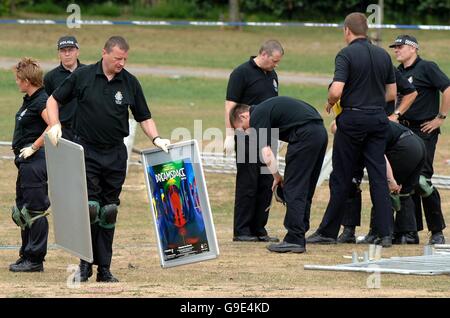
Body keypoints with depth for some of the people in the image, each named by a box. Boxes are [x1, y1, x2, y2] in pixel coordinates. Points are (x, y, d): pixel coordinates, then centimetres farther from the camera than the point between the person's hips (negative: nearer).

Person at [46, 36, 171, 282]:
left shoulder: (130, 82, 5)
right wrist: (54, 125, -9)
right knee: (89, 208, -12)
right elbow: (54, 99, 7)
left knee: (108, 212, 4)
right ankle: (86, 262, 0)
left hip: (116, 154, 3)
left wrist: (156, 138, -4)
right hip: (86, 151, -3)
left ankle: (104, 268, 9)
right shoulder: (82, 76, -2)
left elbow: (144, 117, 12)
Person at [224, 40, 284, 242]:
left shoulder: (272, 75, 14)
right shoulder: (242, 73, -9)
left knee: (266, 184, 7)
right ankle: (241, 231, -1)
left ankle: (259, 229, 13)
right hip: (247, 136, -7)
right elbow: (230, 105, -12)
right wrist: (229, 135, -18)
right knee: (247, 184, -5)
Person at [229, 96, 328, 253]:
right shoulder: (266, 109, 27)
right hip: (320, 132, 9)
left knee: (294, 190, -3)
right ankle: (298, 238, 17)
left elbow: (266, 153, -9)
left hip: (305, 134, -9)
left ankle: (294, 240, -4)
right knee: (305, 191, 14)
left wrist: (276, 177, 5)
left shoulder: (257, 116, -1)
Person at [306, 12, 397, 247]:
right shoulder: (383, 55, 8)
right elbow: (392, 93, 13)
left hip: (352, 119, -5)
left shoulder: (346, 55, -10)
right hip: (378, 118, 5)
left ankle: (328, 232, 9)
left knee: (341, 178, 3)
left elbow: (336, 91, -19)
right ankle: (385, 234, -1)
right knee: (378, 176, 4)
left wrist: (330, 103, 1)